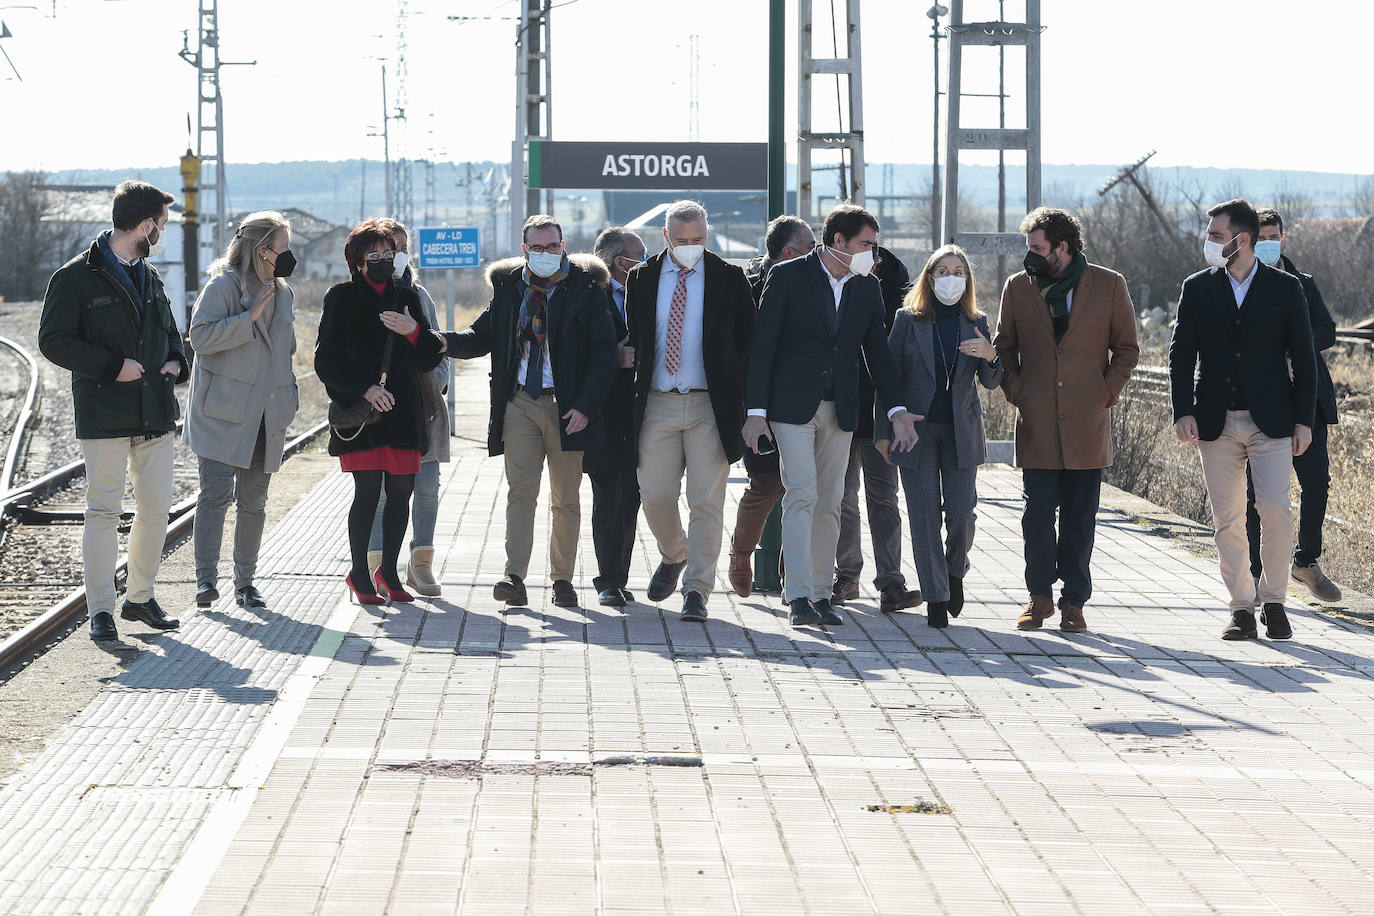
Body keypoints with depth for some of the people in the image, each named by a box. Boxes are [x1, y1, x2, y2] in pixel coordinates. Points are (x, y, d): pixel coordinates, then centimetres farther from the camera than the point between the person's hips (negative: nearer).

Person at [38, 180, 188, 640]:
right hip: (104, 415, -7)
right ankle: (101, 610, 0)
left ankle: (139, 597, 23)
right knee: (104, 511, -5)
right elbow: (53, 340, -9)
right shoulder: (76, 277, -7)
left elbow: (168, 330, 28)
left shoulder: (149, 276, 16)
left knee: (156, 508, 8)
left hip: (155, 413, 7)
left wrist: (175, 361, 6)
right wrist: (111, 366, -17)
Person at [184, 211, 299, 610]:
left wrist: (288, 395, 18)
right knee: (216, 493, -13)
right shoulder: (223, 286, -7)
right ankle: (206, 578, -13)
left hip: (266, 414, 6)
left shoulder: (282, 293, 15)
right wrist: (249, 318, -20)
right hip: (222, 412, -6)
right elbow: (201, 336, -17)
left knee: (253, 501, 7)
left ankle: (245, 581, 13)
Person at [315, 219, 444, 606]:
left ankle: (388, 571, 17)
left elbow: (430, 358, 12)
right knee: (368, 490, -9)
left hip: (403, 411, 4)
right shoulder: (342, 298, 3)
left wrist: (413, 332, -8)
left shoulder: (407, 298, 15)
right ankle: (359, 574, 5)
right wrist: (365, 388, -14)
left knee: (401, 490, 3)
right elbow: (327, 362, -2)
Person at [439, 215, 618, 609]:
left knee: (565, 498, 6)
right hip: (519, 403, 2)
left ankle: (562, 578, 14)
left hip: (566, 406, -2)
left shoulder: (586, 289, -1)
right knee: (520, 490, -8)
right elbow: (483, 336, 13)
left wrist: (585, 406, -12)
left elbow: (604, 351, -4)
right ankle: (515, 577, -15)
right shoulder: (509, 288, 10)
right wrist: (446, 342, -9)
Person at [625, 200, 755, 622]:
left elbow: (747, 342, 3)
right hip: (658, 404, 2)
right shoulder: (641, 279, 8)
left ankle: (697, 589, 0)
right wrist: (634, 392, 5)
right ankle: (674, 557, 31)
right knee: (655, 496, 2)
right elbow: (632, 339, 13)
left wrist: (740, 396, -4)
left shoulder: (729, 279, 2)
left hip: (710, 406, -2)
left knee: (706, 502, -5)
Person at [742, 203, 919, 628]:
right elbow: (764, 345, -5)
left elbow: (877, 351, 13)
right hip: (793, 404, -5)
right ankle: (798, 597, -15)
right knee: (801, 495, -13)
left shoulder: (867, 287, 9)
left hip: (840, 409, 5)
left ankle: (821, 594, 10)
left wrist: (897, 409, 3)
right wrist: (756, 411, -10)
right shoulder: (788, 276, -5)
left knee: (829, 503, 5)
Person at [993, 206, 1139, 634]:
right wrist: (1016, 392, 4)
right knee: (1037, 513, -3)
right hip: (1037, 425, 1)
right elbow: (1004, 347, 16)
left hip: (1087, 422, -1)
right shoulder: (1018, 287, 7)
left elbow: (1126, 349, 9)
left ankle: (1074, 602, 12)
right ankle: (1039, 596, 12)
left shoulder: (1108, 285, 2)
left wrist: (1106, 393, 0)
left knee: (1080, 518, 3)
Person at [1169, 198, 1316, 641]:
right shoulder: (1197, 288, 6)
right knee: (1227, 519, 1)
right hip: (1217, 422, 2)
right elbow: (1181, 354, 6)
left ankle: (1273, 601, 3)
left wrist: (1303, 420, -2)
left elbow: (1303, 356, 4)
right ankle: (1241, 609, 10)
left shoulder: (1285, 288, 2)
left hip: (1270, 421, -2)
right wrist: (1183, 412, -6)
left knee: (1274, 509, -13)